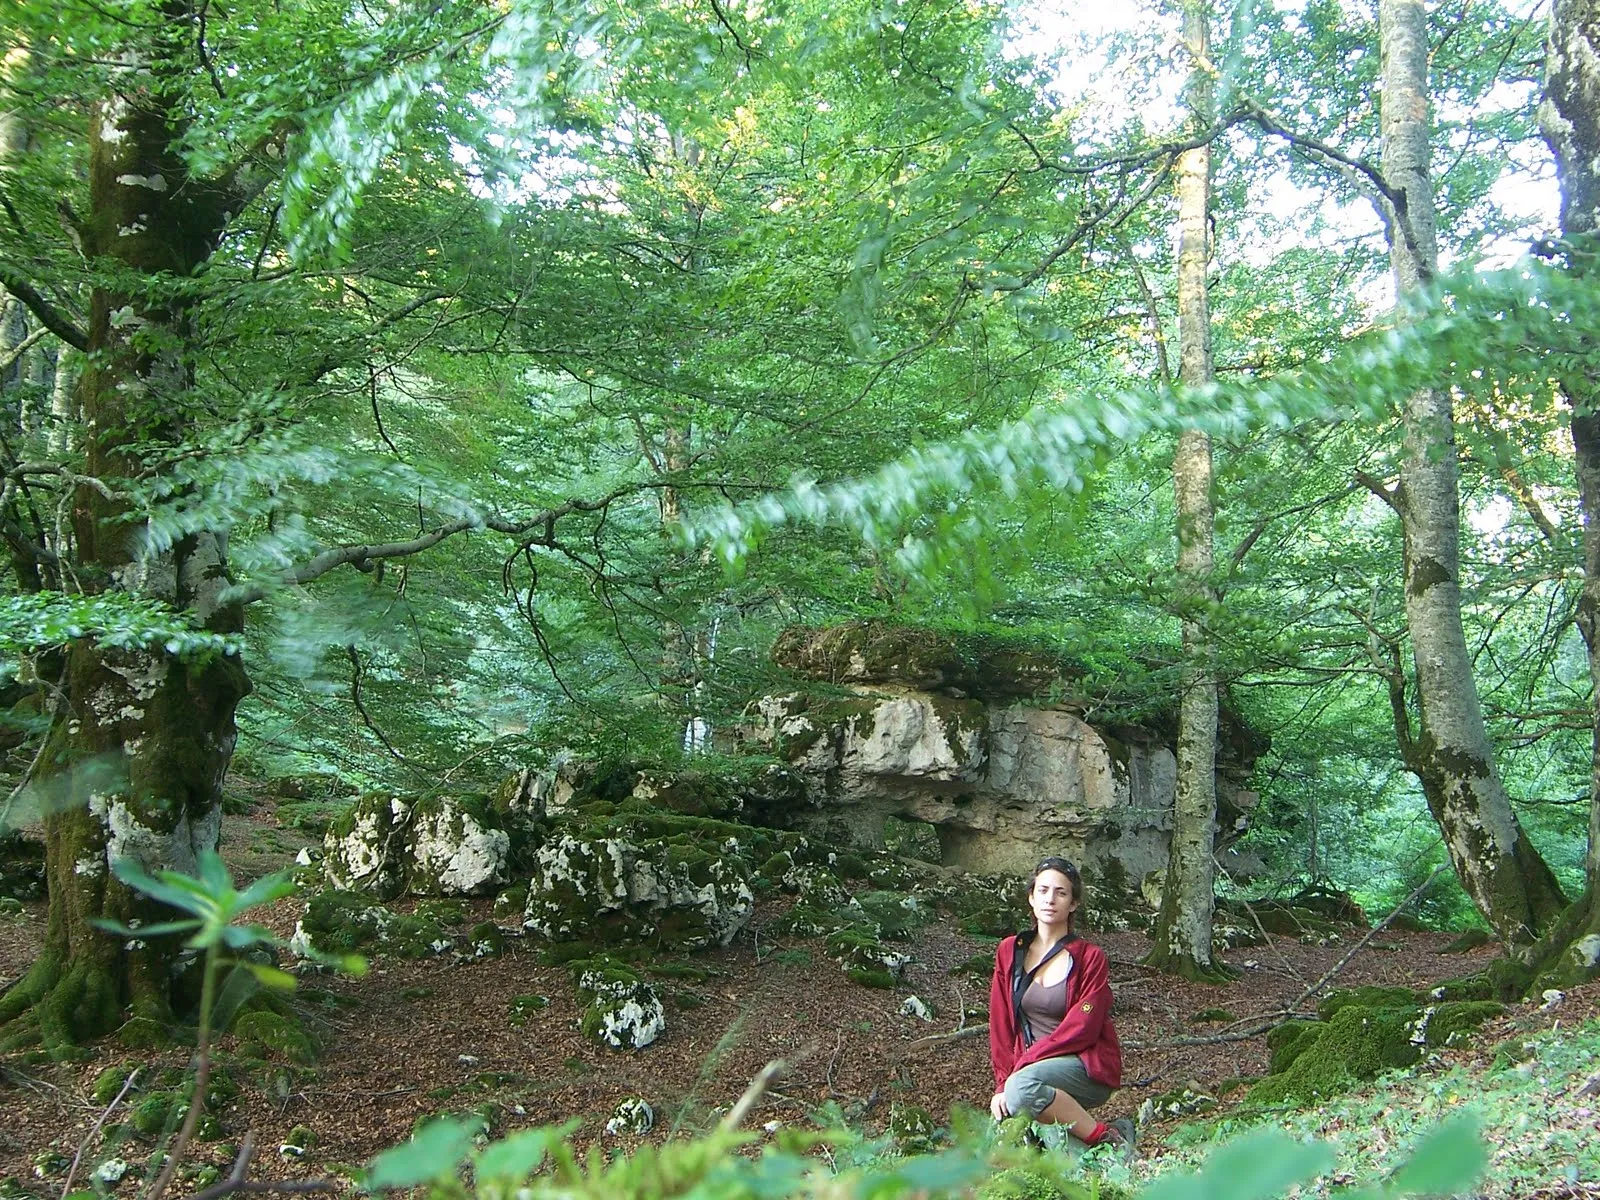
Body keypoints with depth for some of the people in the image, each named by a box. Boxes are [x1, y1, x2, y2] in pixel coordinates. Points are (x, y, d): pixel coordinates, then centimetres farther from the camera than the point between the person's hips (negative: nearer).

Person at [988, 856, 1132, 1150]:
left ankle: (1107, 1138, -17)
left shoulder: (1090, 957, -2)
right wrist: (1002, 1083, -3)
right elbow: (1001, 1025, 8)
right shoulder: (1009, 952, 9)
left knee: (1023, 1088, -35)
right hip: (1029, 1067, 3)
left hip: (1087, 1068, -3)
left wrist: (1024, 1063, -16)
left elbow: (1081, 1029, -11)